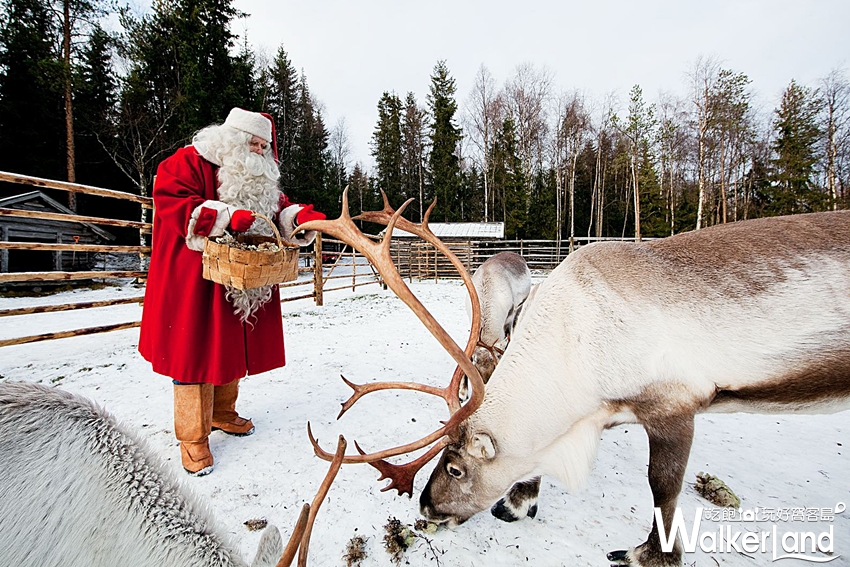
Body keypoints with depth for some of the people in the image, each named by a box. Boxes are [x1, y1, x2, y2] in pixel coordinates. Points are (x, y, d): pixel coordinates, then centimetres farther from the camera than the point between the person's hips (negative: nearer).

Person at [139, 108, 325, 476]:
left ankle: (222, 413, 33)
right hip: (196, 282, -6)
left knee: (233, 347, 14)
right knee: (195, 352, -2)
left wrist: (303, 217, -10)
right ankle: (192, 436, 9)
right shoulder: (188, 162, -5)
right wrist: (226, 217, -28)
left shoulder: (260, 176, 16)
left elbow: (279, 211, 13)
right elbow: (171, 204, -16)